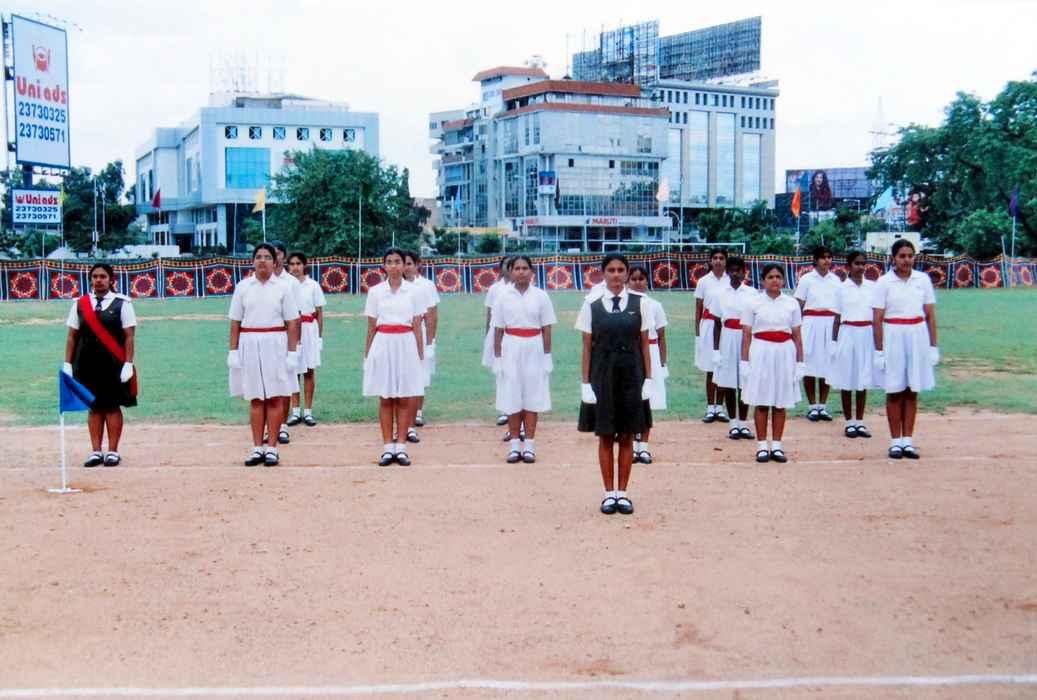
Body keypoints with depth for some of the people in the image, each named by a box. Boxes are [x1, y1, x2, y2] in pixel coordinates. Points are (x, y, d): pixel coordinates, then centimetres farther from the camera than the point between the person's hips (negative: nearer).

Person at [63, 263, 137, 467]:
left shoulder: (122, 303, -1)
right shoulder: (80, 304, 8)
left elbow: (129, 337, -4)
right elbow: (72, 336, 10)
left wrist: (128, 364, -11)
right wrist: (67, 363, 4)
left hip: (114, 365, -3)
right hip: (87, 364, 3)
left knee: (113, 406, 1)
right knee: (94, 407, 6)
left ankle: (113, 451, 7)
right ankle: (96, 451, 11)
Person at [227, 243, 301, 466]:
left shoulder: (282, 288, 0)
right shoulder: (242, 287, 4)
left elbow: (292, 323, -1)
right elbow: (235, 323, 5)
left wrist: (293, 352, -7)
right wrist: (233, 351, -1)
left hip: (275, 345, -1)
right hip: (250, 345, 1)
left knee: (275, 398, 1)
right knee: (255, 399, 5)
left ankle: (272, 447, 9)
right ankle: (257, 448, 11)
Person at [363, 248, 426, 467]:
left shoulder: (413, 291, 2)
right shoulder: (375, 291, 4)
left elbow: (417, 327, 4)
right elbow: (371, 327, 7)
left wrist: (420, 354, 2)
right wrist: (367, 354, 5)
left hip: (406, 345, 0)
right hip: (383, 345, 1)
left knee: (404, 399, 3)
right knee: (385, 399, 4)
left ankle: (401, 447, 9)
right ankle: (388, 448, 9)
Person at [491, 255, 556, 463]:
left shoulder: (540, 296, 0)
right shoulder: (503, 297, 1)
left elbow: (546, 329, 2)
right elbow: (498, 330, 3)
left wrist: (546, 356, 0)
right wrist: (497, 356, 0)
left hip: (533, 350, 0)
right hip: (511, 350, 0)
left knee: (532, 397, 3)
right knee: (511, 397, 3)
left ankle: (529, 444, 11)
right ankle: (515, 444, 12)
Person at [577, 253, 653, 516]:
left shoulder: (639, 303, 1)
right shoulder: (592, 305, 0)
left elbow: (644, 345, 3)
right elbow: (587, 347, 1)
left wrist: (648, 379, -2)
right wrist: (586, 383, -3)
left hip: (631, 375, 0)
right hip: (602, 376, 0)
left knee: (627, 437, 7)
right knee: (605, 437, 6)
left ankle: (622, 492, 17)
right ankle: (609, 493, 16)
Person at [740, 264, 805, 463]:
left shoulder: (792, 304, 7)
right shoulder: (753, 303, 2)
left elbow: (797, 336, 8)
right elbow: (746, 335, 1)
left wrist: (800, 362, 5)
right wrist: (744, 361, -5)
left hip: (784, 353, 2)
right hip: (761, 353, -2)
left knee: (780, 403, 6)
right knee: (761, 403, 2)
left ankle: (776, 446, 14)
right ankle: (762, 447, 9)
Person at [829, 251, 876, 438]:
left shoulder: (872, 287, 5)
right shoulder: (842, 288, 0)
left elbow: (877, 315, 9)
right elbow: (837, 318, 2)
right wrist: (834, 341, -1)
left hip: (867, 336, 2)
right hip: (848, 335, -2)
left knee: (863, 380, 7)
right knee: (847, 380, 3)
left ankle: (860, 421, 16)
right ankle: (849, 422, 12)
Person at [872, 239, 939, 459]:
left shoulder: (923, 279, 4)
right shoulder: (884, 282, -2)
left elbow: (930, 315, 7)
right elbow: (877, 320, -3)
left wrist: (933, 346, 4)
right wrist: (879, 350, -7)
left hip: (918, 337, 2)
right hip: (893, 338, -2)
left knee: (912, 391, 6)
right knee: (894, 391, 3)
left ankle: (908, 440, 12)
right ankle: (895, 441, 10)